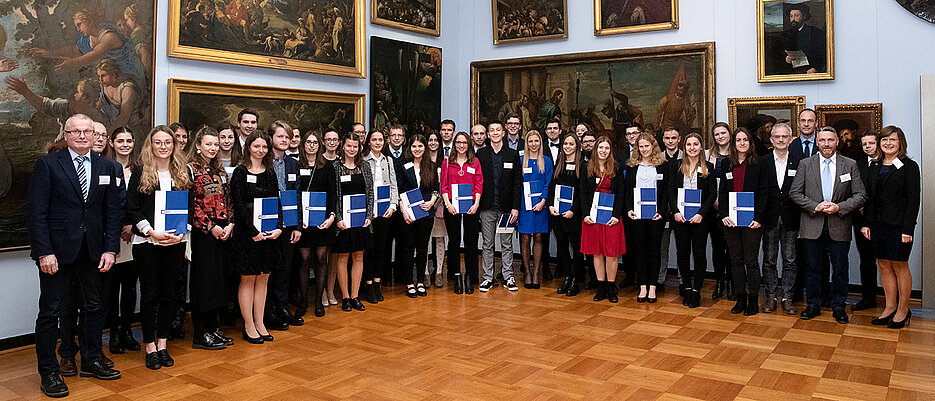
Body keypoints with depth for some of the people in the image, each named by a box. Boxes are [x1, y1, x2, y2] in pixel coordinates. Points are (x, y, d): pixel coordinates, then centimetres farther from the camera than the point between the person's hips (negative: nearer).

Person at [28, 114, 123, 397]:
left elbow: (112, 212, 8)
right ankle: (48, 373, 15)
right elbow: (37, 212, -7)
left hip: (93, 251, 4)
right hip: (57, 251, -4)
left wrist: (110, 248, 0)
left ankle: (90, 362, 28)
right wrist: (44, 252, -14)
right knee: (51, 311, 3)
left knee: (93, 307, 12)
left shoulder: (106, 167, 8)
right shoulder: (48, 165, -3)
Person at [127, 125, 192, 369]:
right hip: (147, 243, -2)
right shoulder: (140, 173, 1)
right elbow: (132, 209, -3)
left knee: (169, 294, 7)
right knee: (150, 294, 3)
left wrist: (181, 233, -6)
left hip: (176, 242, 3)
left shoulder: (183, 173, 9)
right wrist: (152, 232, -14)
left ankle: (162, 345, 18)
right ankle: (150, 347, 14)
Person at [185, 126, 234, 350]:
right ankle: (201, 334, 6)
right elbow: (190, 203, -12)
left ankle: (212, 328, 19)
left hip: (222, 233, 7)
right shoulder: (190, 169, -5)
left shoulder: (220, 171, 15)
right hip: (202, 233, -7)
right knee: (203, 280, -2)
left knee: (218, 279, 9)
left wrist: (229, 224, -1)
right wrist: (211, 227, -15)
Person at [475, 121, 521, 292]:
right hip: (487, 207, 0)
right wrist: (477, 206, -3)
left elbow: (517, 183, 2)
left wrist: (515, 207, -5)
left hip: (506, 207, 0)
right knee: (488, 244, 6)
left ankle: (507, 276, 17)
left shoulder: (513, 155, 4)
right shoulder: (481, 154, 4)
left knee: (507, 244, 8)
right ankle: (488, 277, 15)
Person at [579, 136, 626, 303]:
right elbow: (583, 192, 5)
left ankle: (611, 288, 9)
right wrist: (585, 214, -6)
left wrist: (616, 215, -10)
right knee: (597, 252, 6)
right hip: (592, 215, 2)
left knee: (611, 253, -2)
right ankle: (601, 287, 15)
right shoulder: (587, 168, 7)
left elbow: (620, 193, 0)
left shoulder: (617, 168, 3)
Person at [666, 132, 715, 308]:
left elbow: (713, 194, -1)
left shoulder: (708, 167, 4)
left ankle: (696, 290, 10)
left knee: (699, 253, 1)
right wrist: (675, 211, -9)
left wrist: (701, 214, -12)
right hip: (680, 217, 1)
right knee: (682, 252, 5)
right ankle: (687, 288, 16)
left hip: (700, 218, -1)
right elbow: (670, 190, 3)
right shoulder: (676, 166, 7)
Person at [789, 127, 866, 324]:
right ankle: (813, 306, 20)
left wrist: (839, 207, -14)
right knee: (812, 267, 8)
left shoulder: (850, 165, 4)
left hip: (839, 226, 0)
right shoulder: (805, 164, 4)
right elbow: (794, 193, 1)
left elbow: (861, 195, 1)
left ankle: (838, 307, 21)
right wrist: (815, 206, -12)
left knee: (840, 269, 7)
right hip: (812, 225, 0)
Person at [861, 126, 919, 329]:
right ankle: (890, 307, 17)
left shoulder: (909, 166, -5)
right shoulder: (875, 166, 12)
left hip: (898, 224, -5)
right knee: (884, 265, 8)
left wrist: (907, 229, -15)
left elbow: (913, 200, -9)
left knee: (900, 266, 3)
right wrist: (866, 223, 6)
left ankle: (903, 309, 14)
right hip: (878, 224, 5)